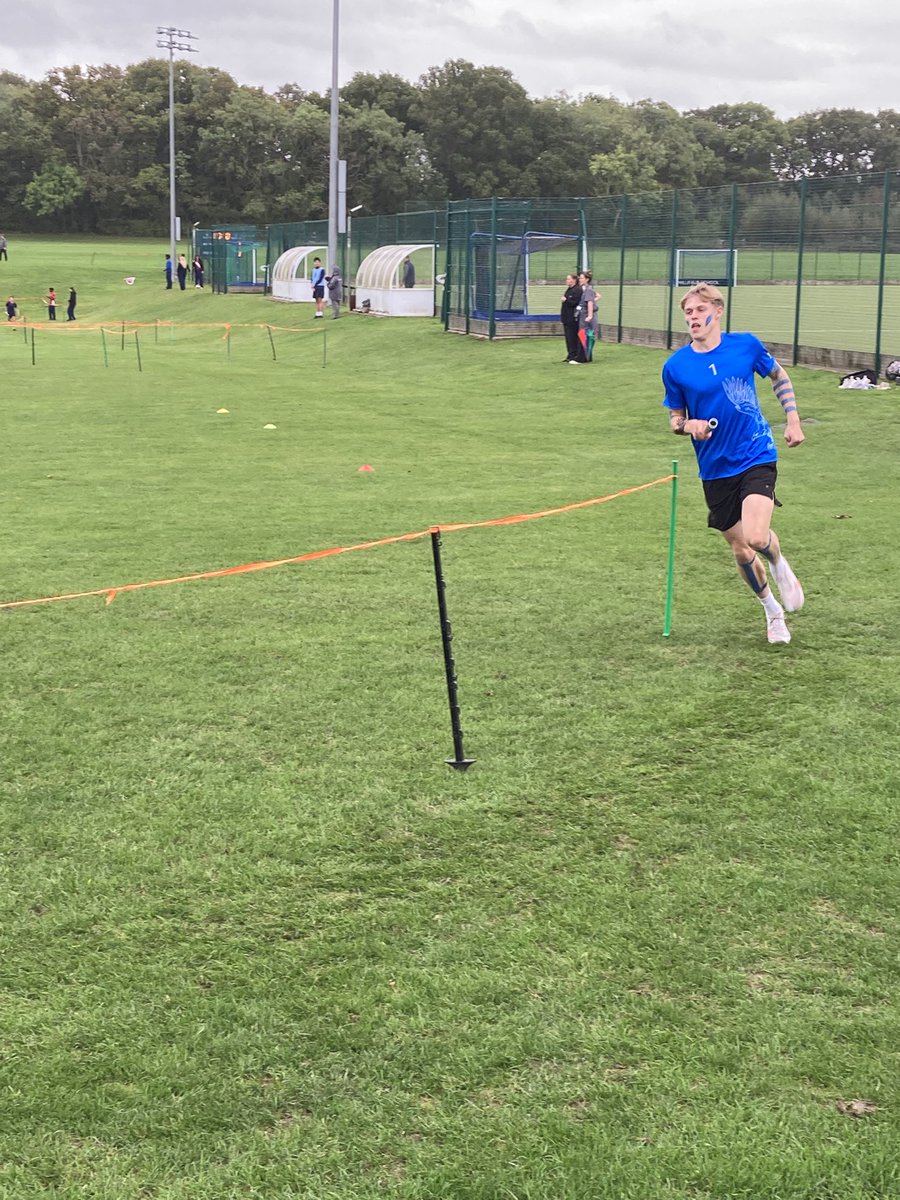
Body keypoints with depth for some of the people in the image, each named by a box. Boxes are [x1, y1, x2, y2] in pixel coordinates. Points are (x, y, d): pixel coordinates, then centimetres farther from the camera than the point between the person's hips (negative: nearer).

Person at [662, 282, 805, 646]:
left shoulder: (746, 345, -6)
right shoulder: (675, 367, -5)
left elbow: (780, 377, 12)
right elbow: (675, 418, 6)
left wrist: (793, 421, 4)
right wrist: (689, 425, -16)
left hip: (757, 457, -2)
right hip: (715, 469, 2)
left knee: (756, 537, -22)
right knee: (740, 550, 8)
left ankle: (780, 567, 15)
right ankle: (772, 611, 34)